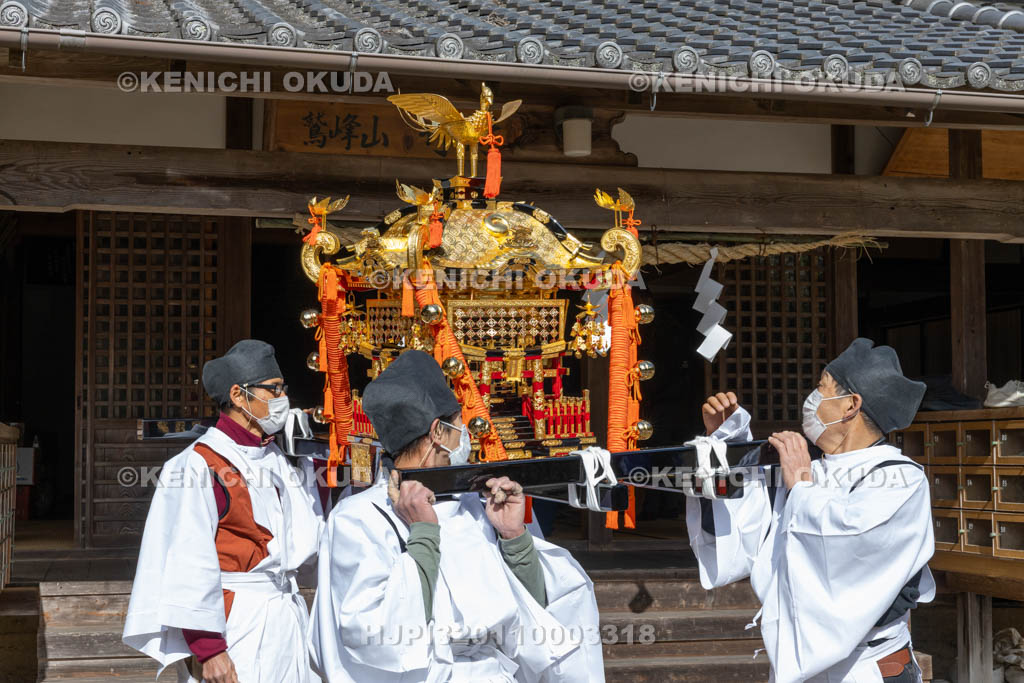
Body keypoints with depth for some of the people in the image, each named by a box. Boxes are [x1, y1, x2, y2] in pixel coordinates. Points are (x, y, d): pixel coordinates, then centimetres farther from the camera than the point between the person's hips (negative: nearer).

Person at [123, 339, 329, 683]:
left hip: (287, 619, 7)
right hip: (235, 625, -7)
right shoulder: (199, 465, -12)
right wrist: (206, 649, -19)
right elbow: (190, 568, -15)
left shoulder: (277, 460, 11)